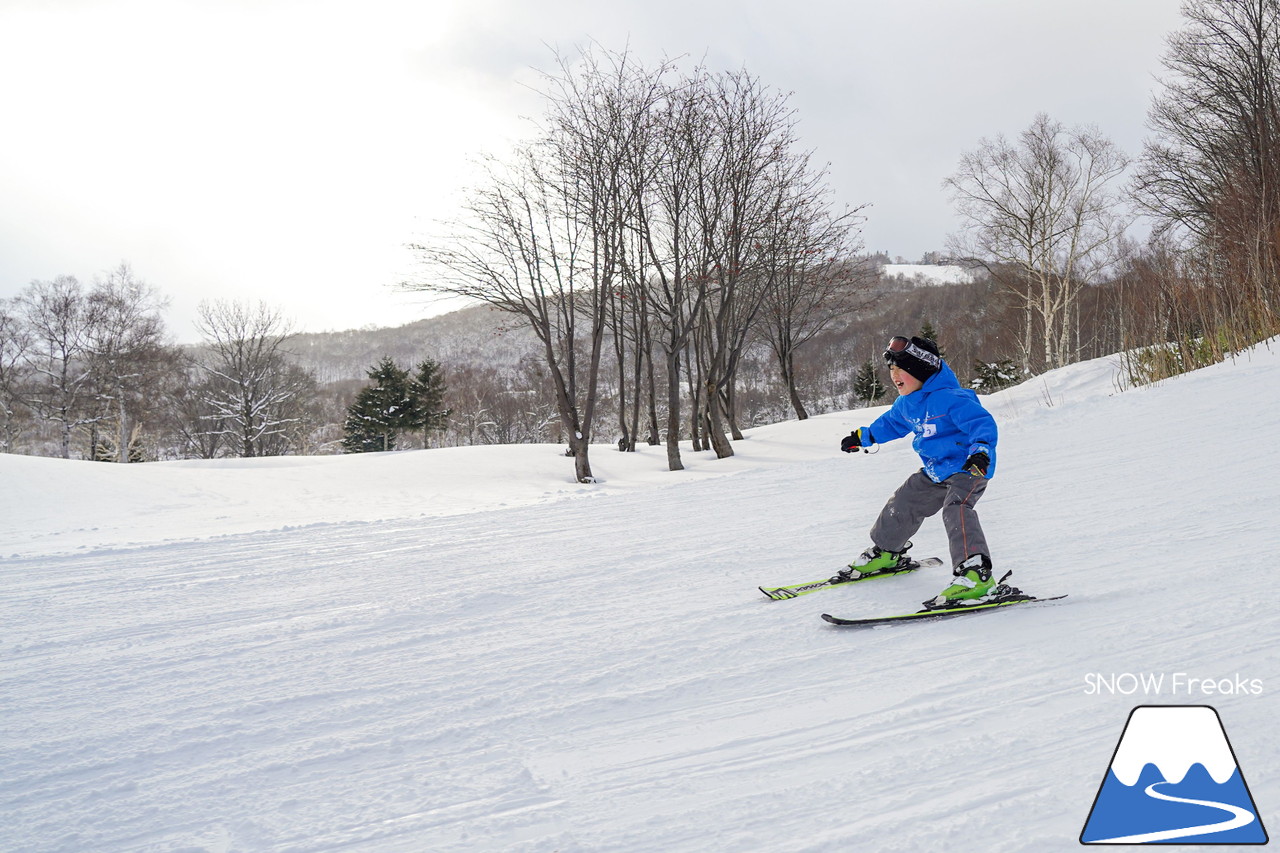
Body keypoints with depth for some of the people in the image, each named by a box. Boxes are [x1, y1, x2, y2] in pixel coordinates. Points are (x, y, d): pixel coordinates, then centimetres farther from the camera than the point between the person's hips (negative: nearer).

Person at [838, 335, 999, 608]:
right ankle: (885, 553, 43)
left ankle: (975, 574, -41)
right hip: (936, 472, 10)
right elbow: (891, 423, 27)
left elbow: (982, 422, -31)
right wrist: (863, 437, 35)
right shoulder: (906, 404, 5)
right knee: (904, 504, 17)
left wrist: (981, 452, -47)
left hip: (969, 469, -10)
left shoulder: (950, 399, -24)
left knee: (955, 509, -32)